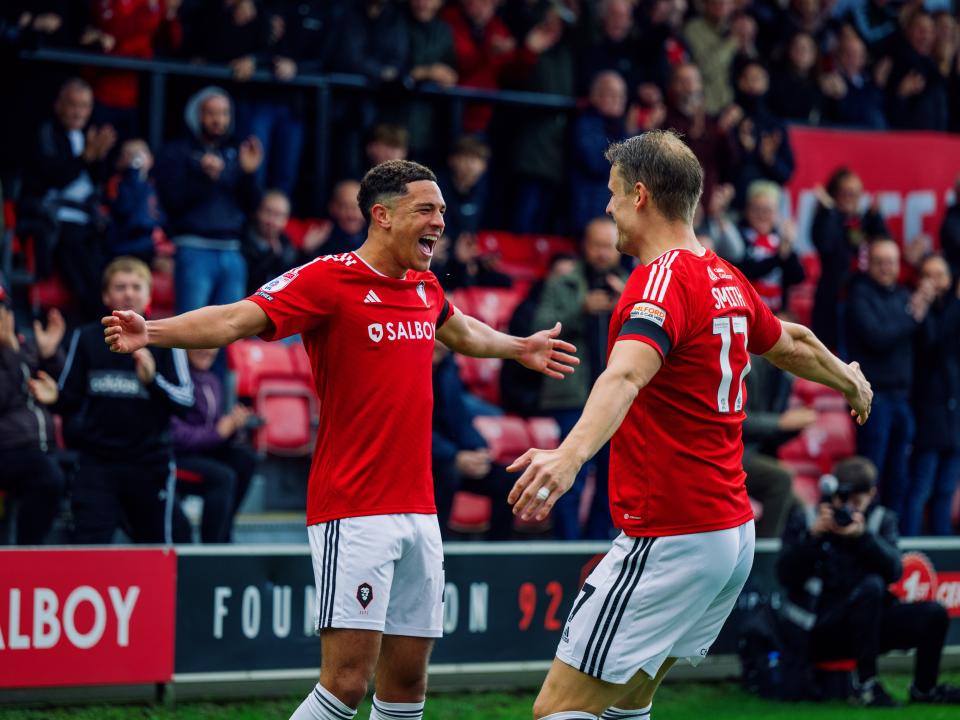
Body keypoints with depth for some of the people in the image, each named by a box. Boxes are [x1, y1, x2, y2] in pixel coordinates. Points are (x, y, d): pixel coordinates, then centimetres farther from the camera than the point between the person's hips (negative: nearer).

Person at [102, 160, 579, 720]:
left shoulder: (426, 286, 12)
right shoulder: (328, 280, -9)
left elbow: (460, 331, 36)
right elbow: (237, 319, -20)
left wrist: (519, 349, 52)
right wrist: (152, 333, -35)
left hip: (418, 511, 7)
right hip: (353, 509, -7)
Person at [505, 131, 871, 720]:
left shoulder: (664, 278, -16)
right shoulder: (728, 281, 10)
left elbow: (626, 377, -36)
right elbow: (792, 345, 30)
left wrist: (571, 455, -53)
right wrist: (849, 379, 52)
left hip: (671, 539, -9)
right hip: (733, 533, 9)